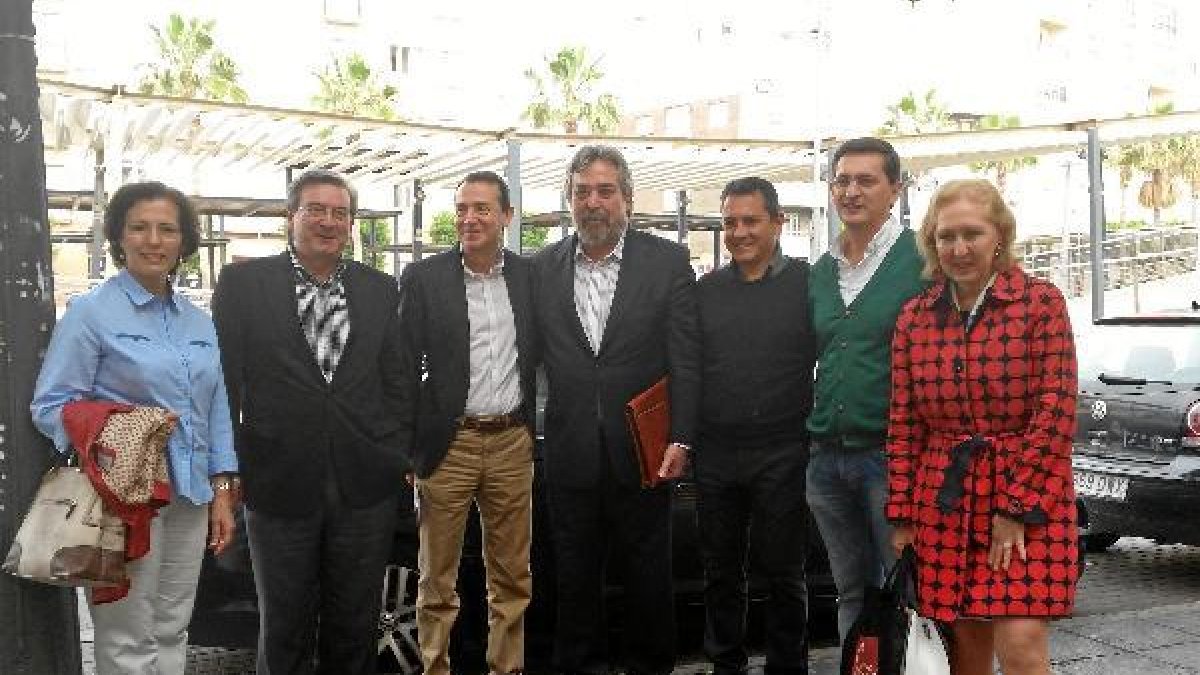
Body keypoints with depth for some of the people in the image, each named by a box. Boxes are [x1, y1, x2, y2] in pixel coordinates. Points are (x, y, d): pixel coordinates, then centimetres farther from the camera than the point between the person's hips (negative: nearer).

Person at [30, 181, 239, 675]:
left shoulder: (198, 322, 12)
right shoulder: (90, 312, -5)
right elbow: (50, 406, -8)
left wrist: (223, 491, 9)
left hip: (190, 496, 5)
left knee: (171, 632, 13)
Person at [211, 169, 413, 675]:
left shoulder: (380, 290, 7)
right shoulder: (242, 283, 0)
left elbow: (399, 382, 9)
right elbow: (224, 380, 0)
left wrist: (399, 458, 4)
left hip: (364, 485, 2)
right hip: (279, 482, -2)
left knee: (355, 628, 13)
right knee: (284, 631, 12)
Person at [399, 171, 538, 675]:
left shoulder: (531, 276, 5)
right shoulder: (423, 278, -3)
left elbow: (543, 358, 11)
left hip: (513, 441, 3)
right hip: (448, 443, -2)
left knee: (513, 577, 12)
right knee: (438, 579, 7)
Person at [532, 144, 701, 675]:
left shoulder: (668, 261, -2)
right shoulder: (544, 267, 4)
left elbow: (686, 359, -4)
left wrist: (680, 440, -10)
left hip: (643, 451, -2)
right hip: (570, 452, 2)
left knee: (647, 573, 10)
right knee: (575, 574, 13)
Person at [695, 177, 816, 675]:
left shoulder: (806, 282, -1)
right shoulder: (706, 289, 9)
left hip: (782, 452, -3)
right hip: (715, 454, 3)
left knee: (783, 572, 8)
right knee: (720, 572, 13)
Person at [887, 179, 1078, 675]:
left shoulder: (1041, 302, -4)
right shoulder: (914, 317, 7)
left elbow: (1055, 411, -9)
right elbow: (902, 424, 8)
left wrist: (1016, 506, -12)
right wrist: (902, 515, 5)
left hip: (1028, 498, -3)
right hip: (943, 500, 3)